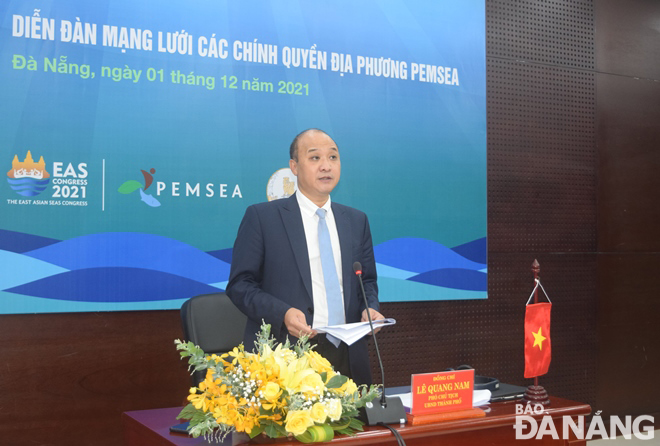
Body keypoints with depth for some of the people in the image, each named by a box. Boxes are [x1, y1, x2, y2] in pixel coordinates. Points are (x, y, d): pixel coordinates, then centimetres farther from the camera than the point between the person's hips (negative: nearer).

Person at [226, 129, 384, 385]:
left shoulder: (357, 221, 13)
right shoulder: (261, 217, -1)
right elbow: (239, 284, -4)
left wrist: (370, 307, -2)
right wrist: (282, 313, -19)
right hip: (283, 357, -4)